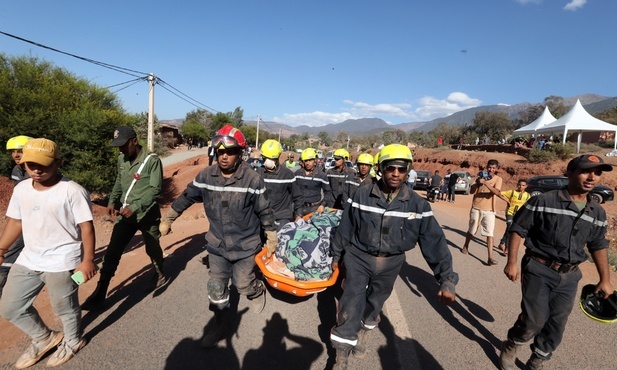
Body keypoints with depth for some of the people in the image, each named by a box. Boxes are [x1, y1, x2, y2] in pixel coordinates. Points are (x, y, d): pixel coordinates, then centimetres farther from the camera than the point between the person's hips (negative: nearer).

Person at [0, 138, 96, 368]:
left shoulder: (72, 191, -18)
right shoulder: (21, 189, 3)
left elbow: (86, 227, -18)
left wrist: (87, 260, -19)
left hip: (62, 261, -7)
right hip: (28, 259, 7)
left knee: (64, 308, 10)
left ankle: (73, 342, 39)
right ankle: (44, 338, 42)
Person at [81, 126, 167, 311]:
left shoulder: (152, 160, -15)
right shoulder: (122, 158, 5)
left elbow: (155, 189, -18)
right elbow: (119, 182, 16)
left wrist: (134, 207, -25)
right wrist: (113, 201, 0)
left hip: (147, 214, -5)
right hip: (125, 213, 5)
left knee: (152, 249, 14)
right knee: (112, 253, 2)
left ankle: (159, 276, 41)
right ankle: (99, 295, 11)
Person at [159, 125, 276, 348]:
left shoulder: (252, 179, -18)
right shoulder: (205, 176, -8)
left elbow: (264, 211, -8)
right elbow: (186, 198, 7)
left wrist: (271, 239, -1)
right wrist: (167, 220, 15)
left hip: (245, 245, -3)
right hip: (217, 245, 3)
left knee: (243, 284, 10)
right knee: (216, 288, 10)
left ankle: (258, 290, 46)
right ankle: (221, 325, 34)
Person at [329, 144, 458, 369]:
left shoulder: (417, 204, -12)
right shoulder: (362, 194, -13)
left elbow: (434, 241, -10)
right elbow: (345, 227, -2)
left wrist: (447, 280, -15)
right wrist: (336, 255, 8)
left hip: (390, 264, 2)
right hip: (359, 257, -2)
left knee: (375, 304, 21)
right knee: (351, 306, -3)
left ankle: (363, 334, 51)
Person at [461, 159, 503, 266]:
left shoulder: (498, 179, -1)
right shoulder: (480, 176, 4)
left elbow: (498, 193, -19)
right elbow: (471, 191, -3)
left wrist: (485, 183, -30)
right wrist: (478, 182, -20)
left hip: (489, 210, -1)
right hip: (476, 208, 2)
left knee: (489, 233, -8)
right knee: (471, 230, 15)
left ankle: (490, 258, -8)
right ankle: (465, 246, 36)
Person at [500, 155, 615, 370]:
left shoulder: (598, 213, 5)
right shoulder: (543, 201, -12)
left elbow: (599, 246, 17)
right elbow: (518, 229, -9)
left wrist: (605, 279, 17)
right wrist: (512, 263, -13)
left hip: (569, 276, 5)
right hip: (538, 270, -5)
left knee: (556, 326, 11)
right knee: (534, 319, -4)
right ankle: (510, 347, 25)